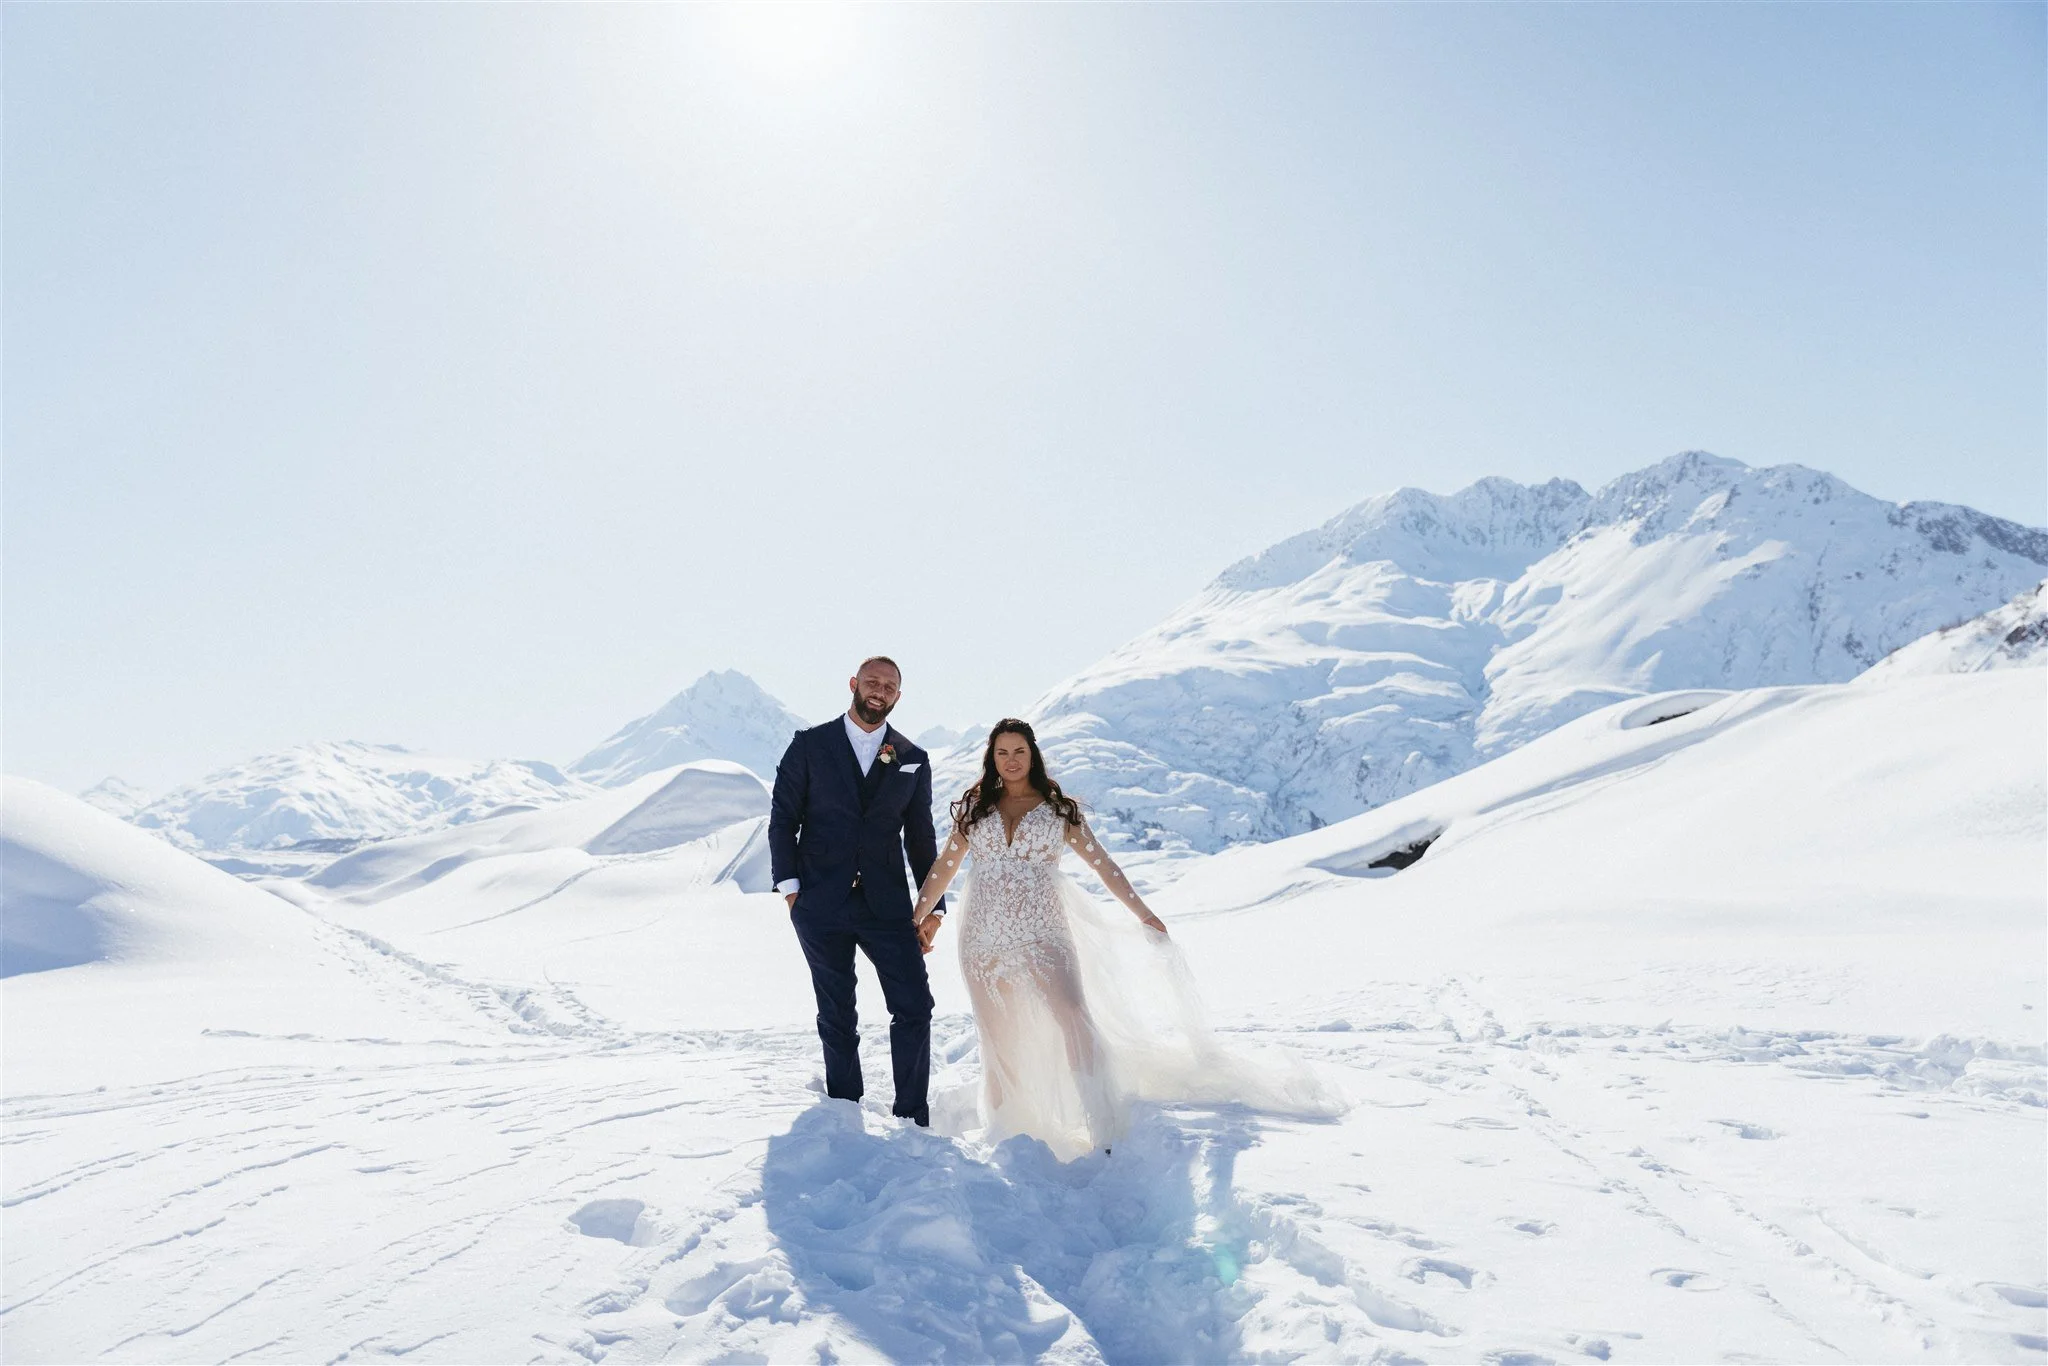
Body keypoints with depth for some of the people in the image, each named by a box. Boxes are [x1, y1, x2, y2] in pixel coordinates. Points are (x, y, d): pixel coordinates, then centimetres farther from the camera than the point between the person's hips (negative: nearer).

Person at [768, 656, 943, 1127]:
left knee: (915, 1008, -4)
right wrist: (790, 886, -6)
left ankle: (912, 1118, 10)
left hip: (887, 905, 2)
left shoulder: (913, 760, 9)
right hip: (820, 906, -1)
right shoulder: (810, 745, 3)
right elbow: (782, 819, 2)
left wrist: (933, 906, 8)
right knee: (837, 1017, 8)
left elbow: (921, 838, 12)